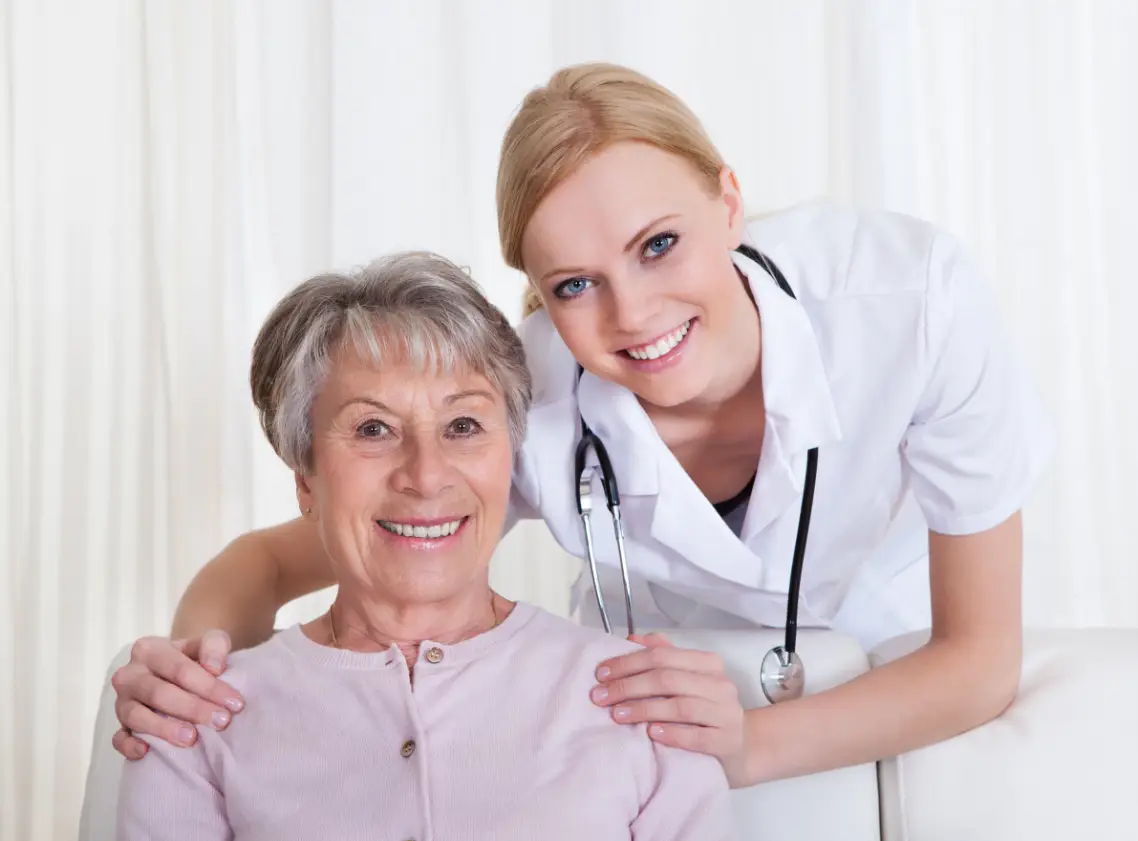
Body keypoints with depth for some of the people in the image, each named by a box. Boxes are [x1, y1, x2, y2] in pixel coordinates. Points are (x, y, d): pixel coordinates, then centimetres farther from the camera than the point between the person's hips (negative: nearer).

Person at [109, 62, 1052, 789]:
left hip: (895, 694, 0)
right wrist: (192, 656, -37)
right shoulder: (529, 401, -29)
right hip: (660, 674, 0)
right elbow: (273, 556, -15)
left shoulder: (913, 294, -32)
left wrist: (751, 744, -39)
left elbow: (982, 659, -24)